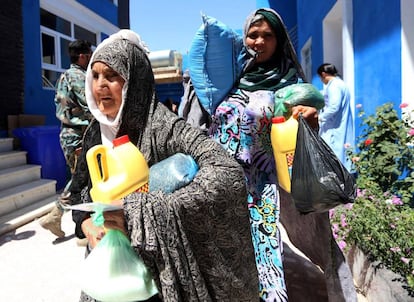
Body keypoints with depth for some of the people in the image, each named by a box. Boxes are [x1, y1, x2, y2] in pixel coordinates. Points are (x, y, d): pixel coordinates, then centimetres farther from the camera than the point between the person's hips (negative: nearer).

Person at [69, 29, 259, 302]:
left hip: (160, 266, -5)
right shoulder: (97, 130, -3)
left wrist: (142, 212, -37)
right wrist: (86, 223, -12)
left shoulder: (162, 127, -23)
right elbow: (78, 189, 9)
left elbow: (229, 173, -37)